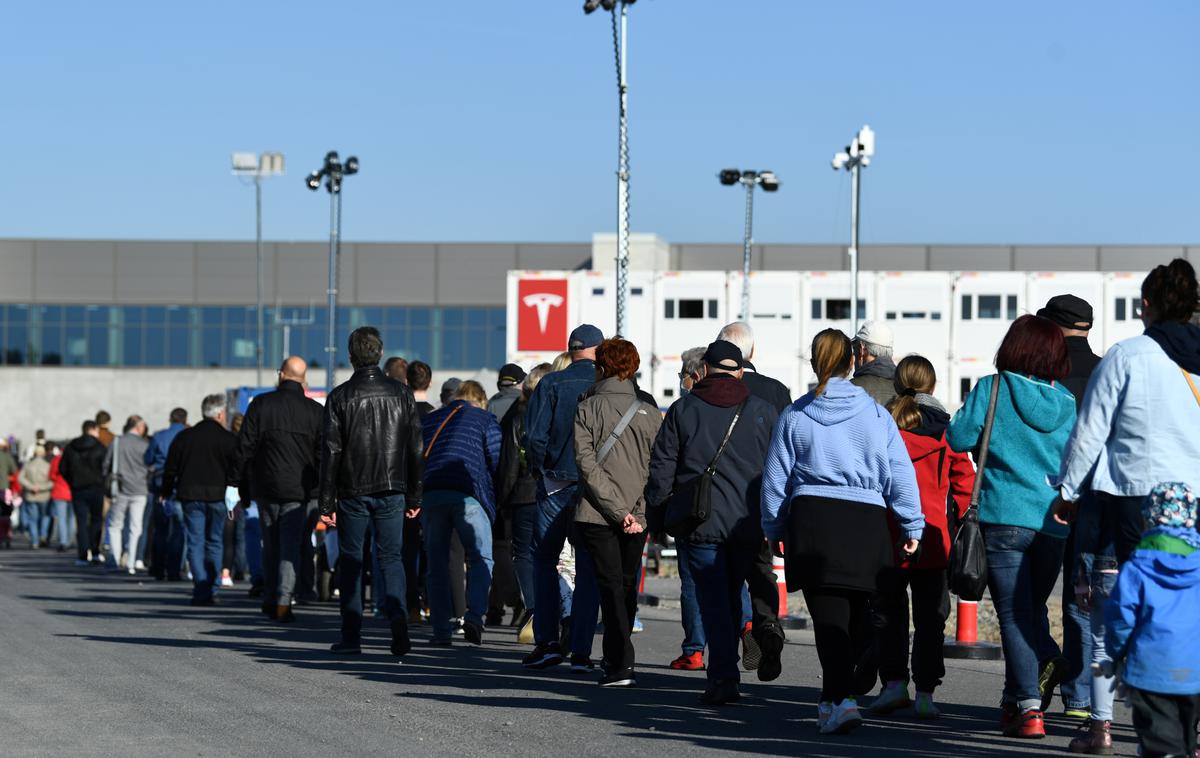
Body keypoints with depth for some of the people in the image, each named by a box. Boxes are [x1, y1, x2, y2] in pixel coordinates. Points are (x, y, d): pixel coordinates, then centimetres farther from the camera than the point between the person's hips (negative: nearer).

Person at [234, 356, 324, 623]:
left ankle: (269, 600, 19)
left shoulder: (260, 404, 1)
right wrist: (321, 491, 7)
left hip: (264, 488, 1)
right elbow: (323, 454, 0)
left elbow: (244, 448, 2)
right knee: (291, 546, 1)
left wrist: (244, 488, 10)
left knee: (271, 545, 15)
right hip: (298, 490, -1)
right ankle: (283, 602, -9)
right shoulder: (315, 411, 0)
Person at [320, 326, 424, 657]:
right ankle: (398, 617, -12)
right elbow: (415, 448, 6)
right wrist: (414, 496, 12)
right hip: (392, 490, 2)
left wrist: (326, 501, -3)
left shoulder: (340, 396, -4)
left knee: (350, 561, 6)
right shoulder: (402, 394, 4)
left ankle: (351, 637, 4)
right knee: (391, 557, 10)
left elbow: (331, 452, -6)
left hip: (353, 492, -2)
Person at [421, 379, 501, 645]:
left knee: (437, 564, 8)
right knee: (481, 558, 5)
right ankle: (474, 616, -16)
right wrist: (492, 502, 14)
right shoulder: (485, 419, 13)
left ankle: (441, 630, 3)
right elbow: (497, 462, 4)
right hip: (467, 494, -3)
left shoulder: (429, 420, 24)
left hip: (430, 494, 3)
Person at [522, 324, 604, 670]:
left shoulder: (551, 384, -4)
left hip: (556, 483, -1)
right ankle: (581, 650, 2)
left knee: (544, 559, 13)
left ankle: (546, 640, 4)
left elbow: (534, 435, -8)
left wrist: (537, 470, 8)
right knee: (589, 567, 5)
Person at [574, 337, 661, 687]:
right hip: (638, 516, 3)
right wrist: (635, 509, 1)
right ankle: (616, 657, 25)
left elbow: (587, 462, -12)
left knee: (611, 586, -2)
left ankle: (621, 665, -12)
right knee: (628, 586, 16)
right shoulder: (650, 412, 6)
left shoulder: (587, 409, -2)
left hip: (596, 514, -3)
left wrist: (617, 510, -14)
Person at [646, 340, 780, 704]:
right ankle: (764, 626, -13)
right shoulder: (764, 412, 7)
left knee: (712, 601, 0)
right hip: (748, 524, 2)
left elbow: (661, 469, 3)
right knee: (733, 592, 16)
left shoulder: (683, 410, 3)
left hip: (698, 521, -2)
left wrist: (657, 518, 11)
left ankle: (723, 678, -7)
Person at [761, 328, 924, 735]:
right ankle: (833, 699, 22)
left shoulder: (795, 415, 5)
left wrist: (774, 529, 19)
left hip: (812, 522, -1)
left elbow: (776, 477, 9)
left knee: (829, 617, -6)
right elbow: (899, 474, 5)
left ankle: (840, 699, -23)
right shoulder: (875, 414, 5)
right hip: (866, 521, 1)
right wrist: (912, 527, 11)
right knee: (852, 616, 14)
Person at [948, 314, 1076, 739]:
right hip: (1054, 524, 3)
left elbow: (958, 438, -4)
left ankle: (1028, 707, -7)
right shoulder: (1066, 402, 6)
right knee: (1031, 607, 20)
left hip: (1003, 518, -3)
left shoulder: (992, 389, -4)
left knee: (1014, 613, 1)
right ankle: (1046, 660, -8)